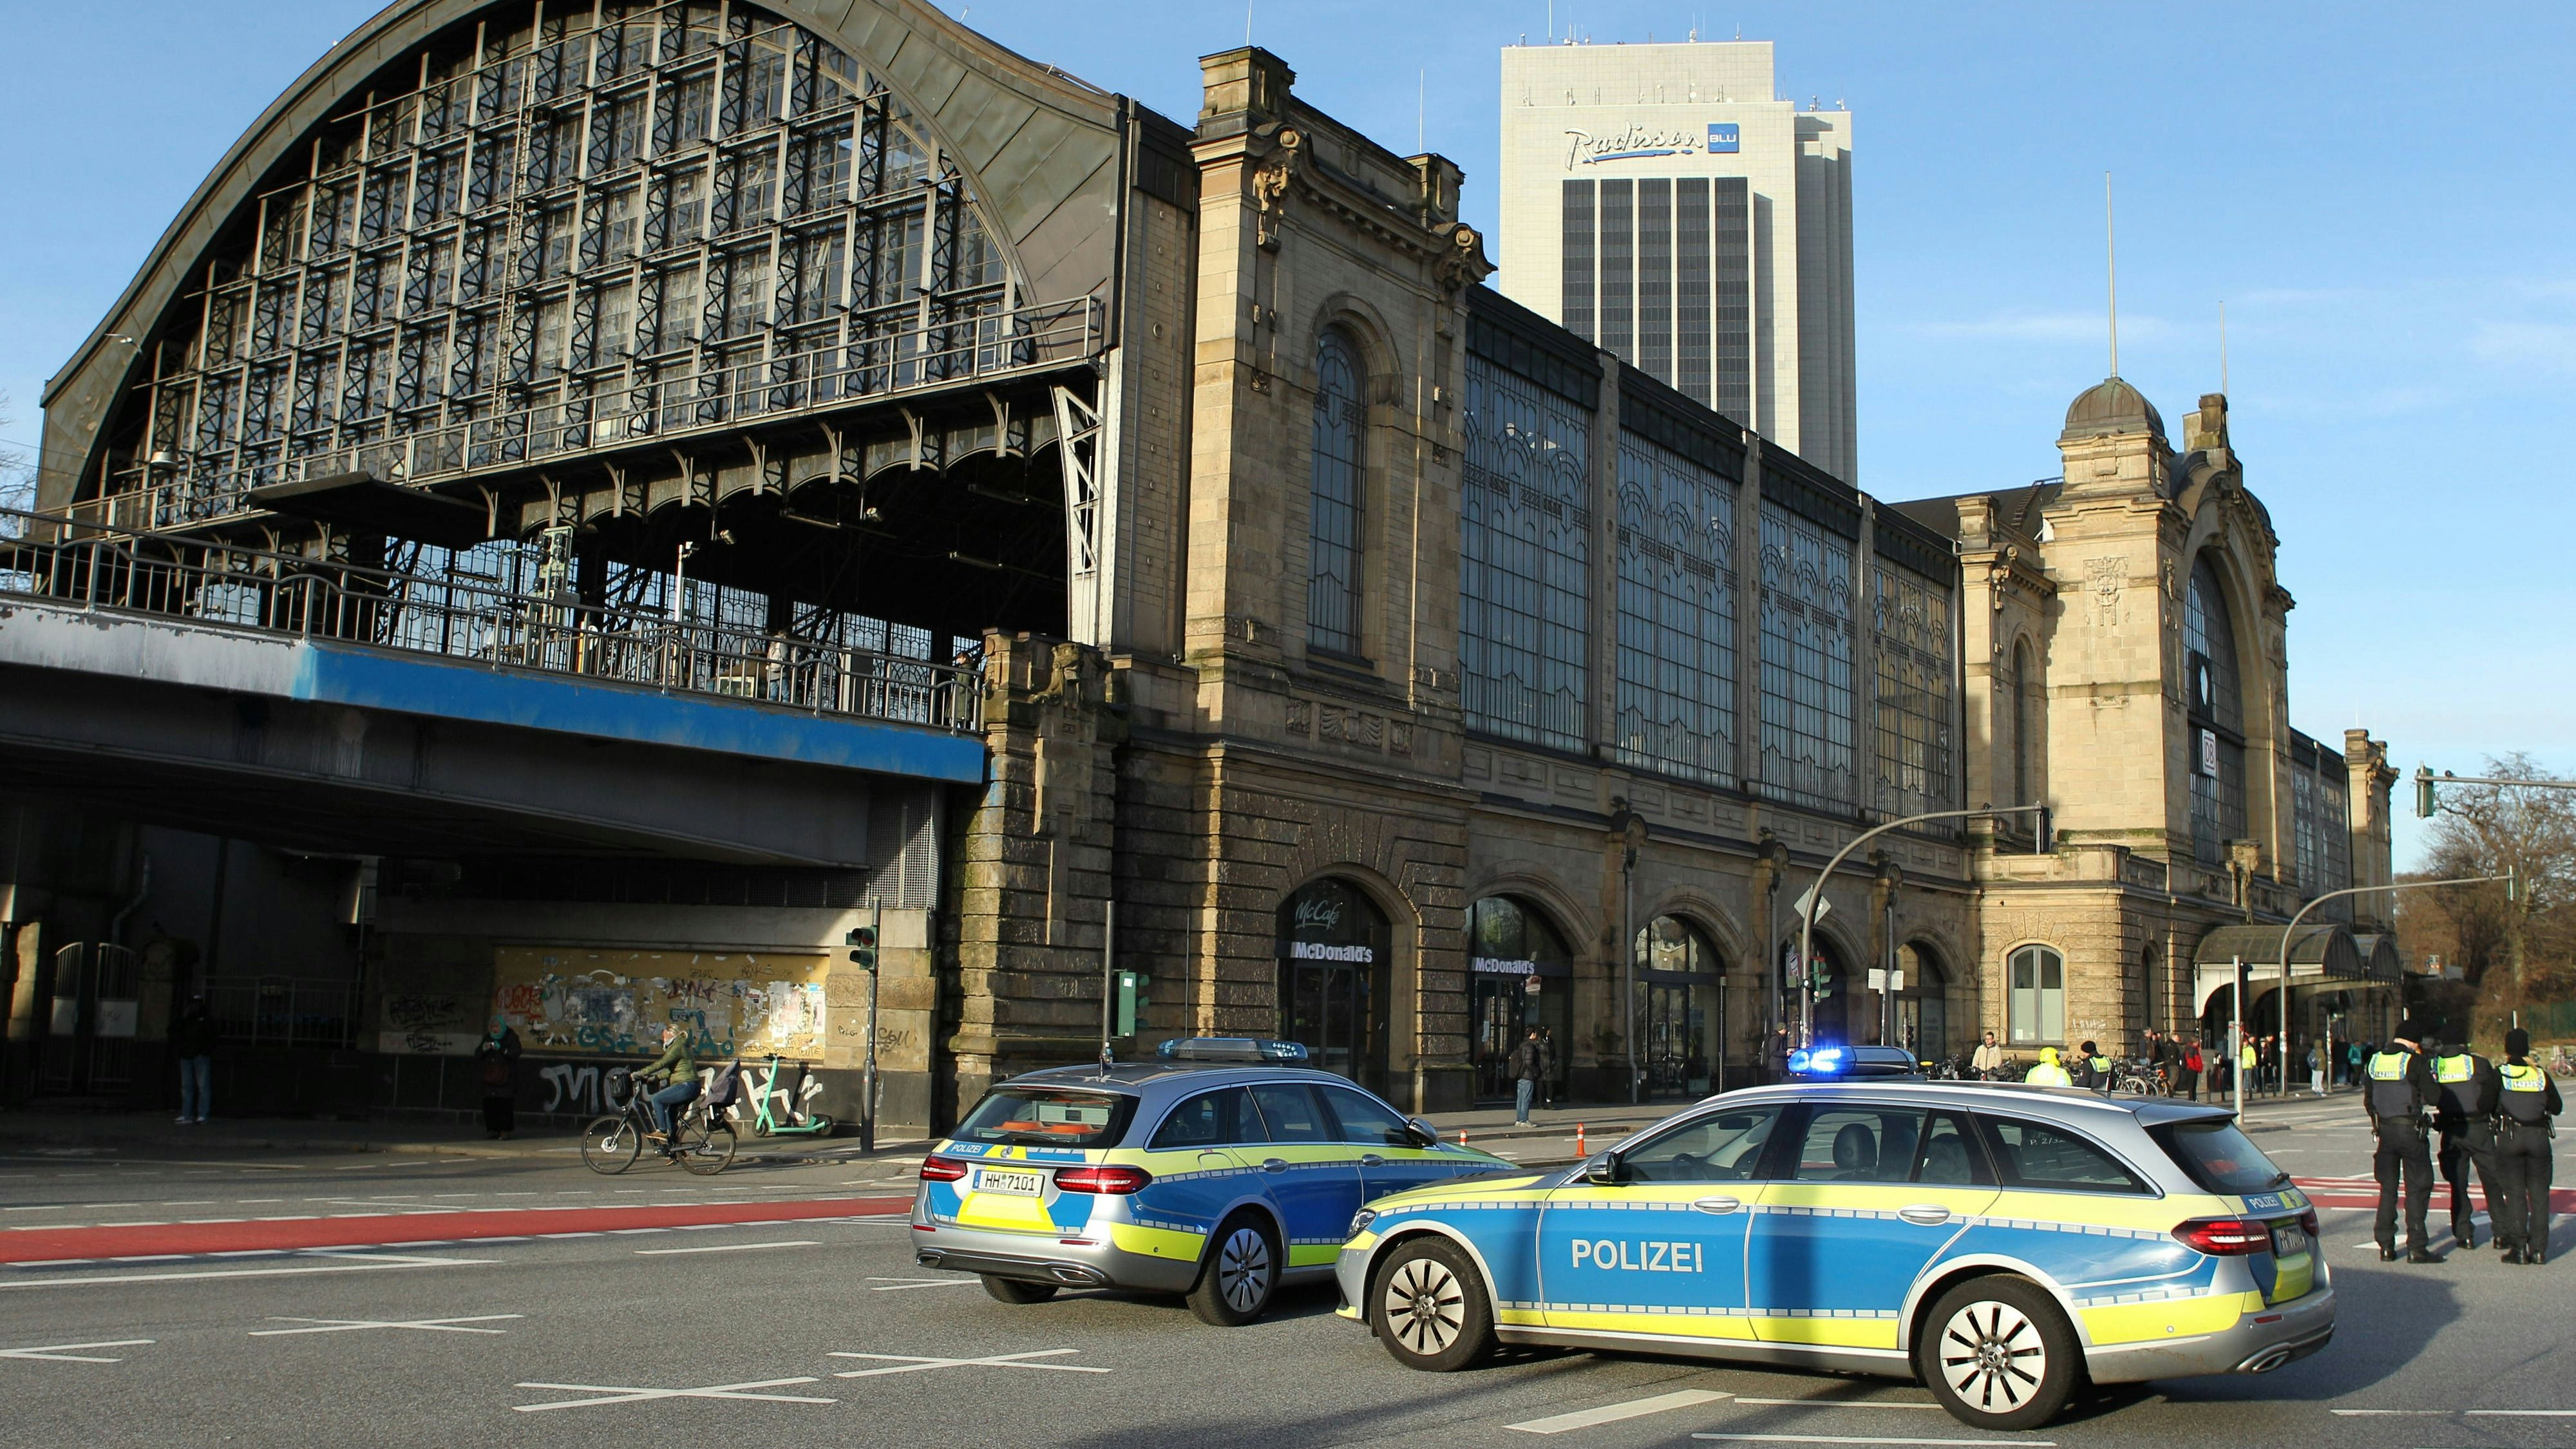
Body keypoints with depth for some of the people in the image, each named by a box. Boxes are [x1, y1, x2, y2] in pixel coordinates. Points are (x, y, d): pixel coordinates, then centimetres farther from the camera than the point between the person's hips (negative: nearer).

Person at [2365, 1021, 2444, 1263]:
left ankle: (2385, 1245, 10)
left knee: (2387, 1188, 12)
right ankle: (2416, 1247, -2)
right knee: (2418, 1188, 1)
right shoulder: (2415, 1062, -10)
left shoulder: (2374, 1062, 7)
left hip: (2384, 1130, 5)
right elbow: (2433, 1096, -11)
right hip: (2410, 1130, -5)